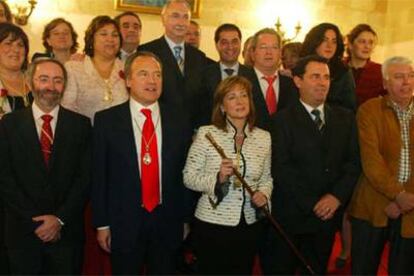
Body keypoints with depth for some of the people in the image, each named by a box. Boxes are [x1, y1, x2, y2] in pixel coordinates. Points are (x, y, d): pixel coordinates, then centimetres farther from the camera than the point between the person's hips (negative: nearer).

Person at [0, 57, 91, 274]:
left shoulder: (80, 124, 1)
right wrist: (35, 221, -9)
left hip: (67, 231, 0)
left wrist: (60, 219, -10)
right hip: (23, 231, 0)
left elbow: (85, 177, -2)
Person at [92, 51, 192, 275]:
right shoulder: (106, 120, -3)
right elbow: (99, 175, -3)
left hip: (168, 223, 2)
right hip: (124, 222, -1)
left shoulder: (178, 120, 2)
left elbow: (186, 172, 5)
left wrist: (187, 219, 6)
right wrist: (102, 223, -4)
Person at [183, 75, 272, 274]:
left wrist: (264, 194, -7)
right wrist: (218, 178, -23)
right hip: (212, 223, -3)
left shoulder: (263, 137, 2)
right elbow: (188, 177, -7)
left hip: (250, 225, 4)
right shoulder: (206, 134, -9)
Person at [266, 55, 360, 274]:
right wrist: (312, 204, -15)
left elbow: (353, 162, 3)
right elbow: (281, 169, -12)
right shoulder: (283, 120, -6)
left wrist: (337, 196, -11)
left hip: (328, 214, 4)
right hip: (291, 215, -4)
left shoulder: (345, 118, 8)